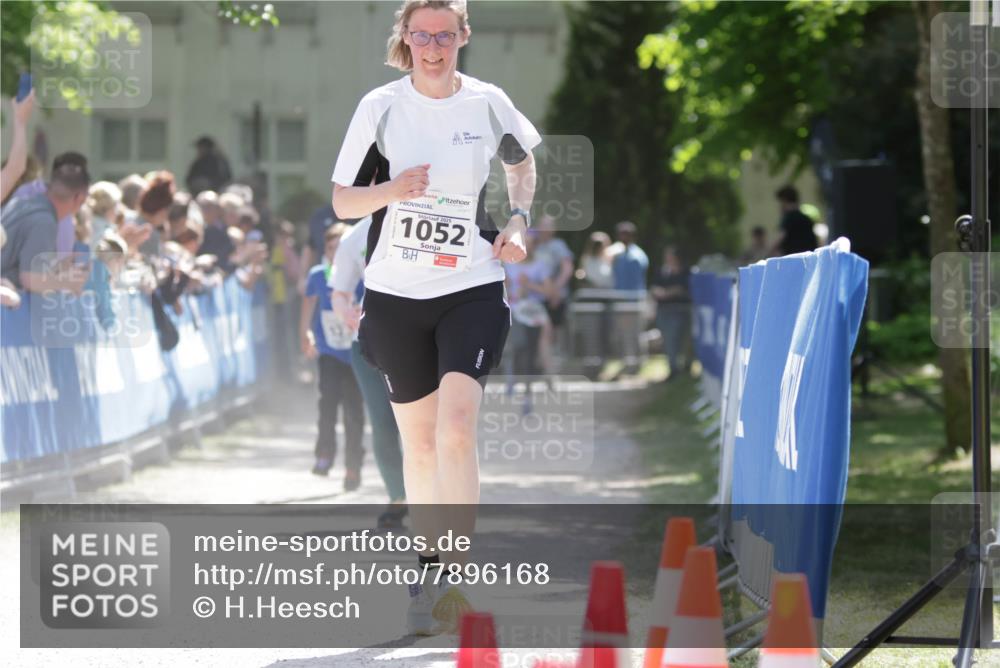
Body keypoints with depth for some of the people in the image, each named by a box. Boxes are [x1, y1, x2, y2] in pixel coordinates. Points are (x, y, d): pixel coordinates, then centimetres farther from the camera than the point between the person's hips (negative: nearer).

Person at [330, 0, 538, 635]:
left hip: (473, 288, -1)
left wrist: (518, 221, 5)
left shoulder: (488, 103, 0)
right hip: (395, 293, 1)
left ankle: (454, 578, -17)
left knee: (457, 428, -18)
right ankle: (429, 564, 26)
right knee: (419, 439, 10)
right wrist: (392, 190, -19)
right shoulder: (380, 106, -3)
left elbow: (522, 160, 22)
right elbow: (342, 202, 1)